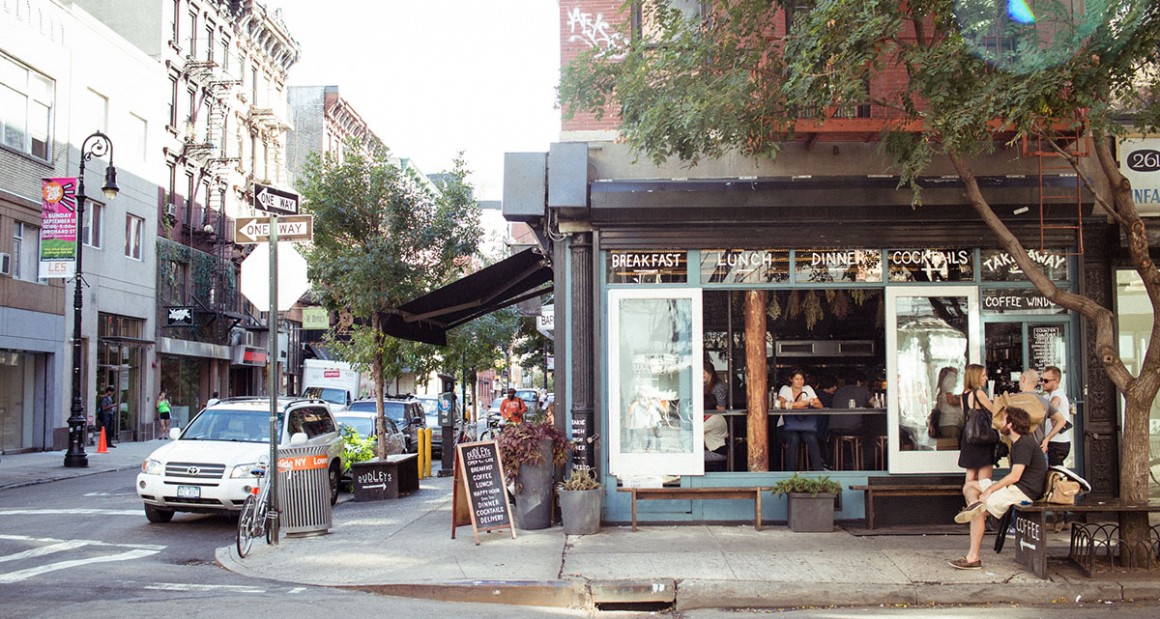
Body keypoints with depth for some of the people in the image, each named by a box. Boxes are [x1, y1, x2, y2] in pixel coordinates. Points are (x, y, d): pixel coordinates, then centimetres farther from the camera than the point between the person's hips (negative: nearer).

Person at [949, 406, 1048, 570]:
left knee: (981, 511, -16)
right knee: (969, 486, 10)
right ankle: (974, 504, -23)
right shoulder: (1017, 443, 19)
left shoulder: (1024, 444, -15)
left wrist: (990, 490, -17)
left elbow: (1015, 476, -22)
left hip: (1024, 490, -11)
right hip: (1015, 487, 11)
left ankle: (973, 558, -17)